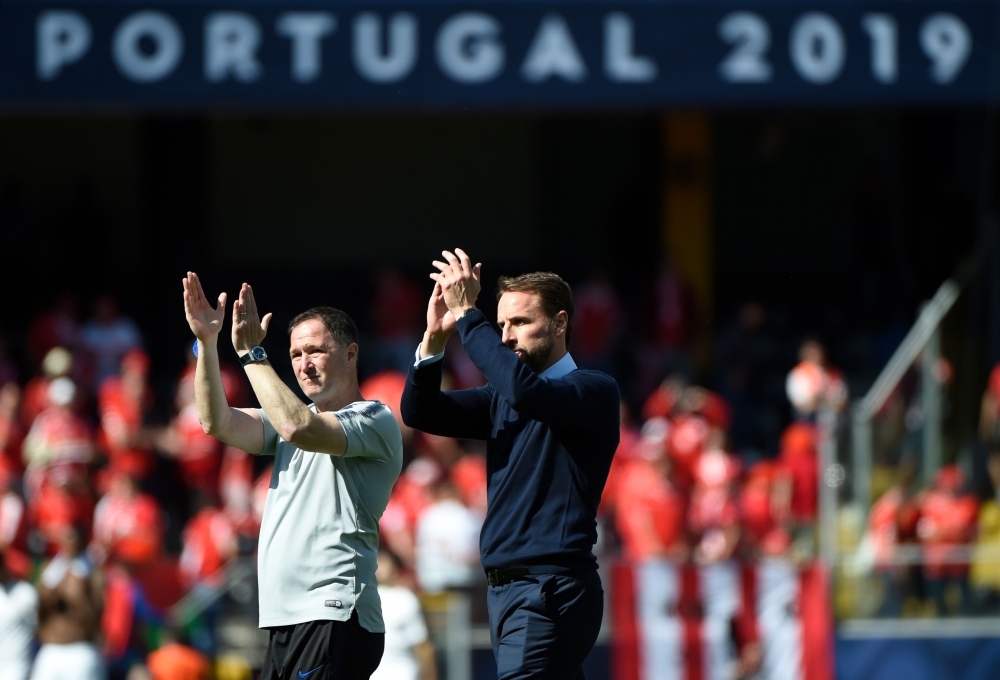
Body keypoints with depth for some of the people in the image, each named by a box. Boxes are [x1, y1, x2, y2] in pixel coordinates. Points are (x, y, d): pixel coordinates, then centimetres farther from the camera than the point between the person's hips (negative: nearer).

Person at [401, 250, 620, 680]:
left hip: (550, 591, -8)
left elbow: (524, 390, -26)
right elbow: (421, 412, 10)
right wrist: (434, 338, -5)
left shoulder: (594, 391, -7)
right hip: (505, 587, 8)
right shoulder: (501, 400, 17)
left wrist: (467, 316, -19)